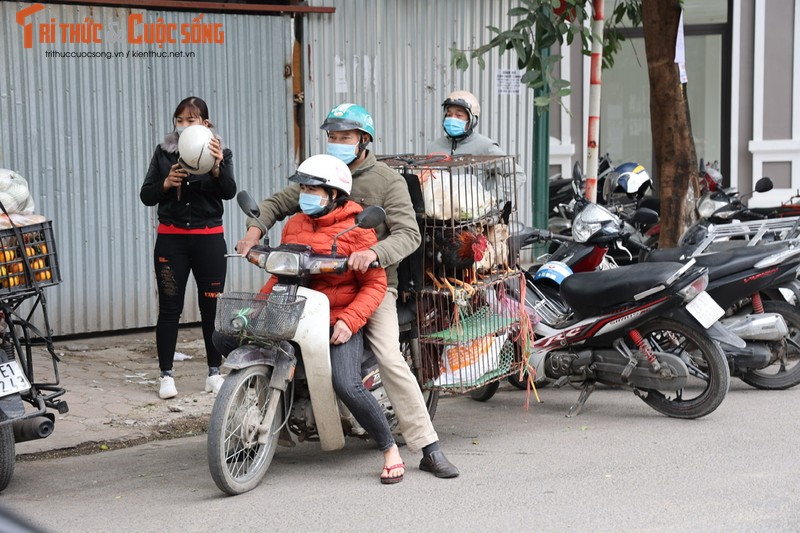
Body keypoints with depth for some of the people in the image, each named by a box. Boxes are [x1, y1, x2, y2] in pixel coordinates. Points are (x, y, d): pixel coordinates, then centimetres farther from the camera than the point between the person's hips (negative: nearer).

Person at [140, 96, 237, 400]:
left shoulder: (220, 154, 2)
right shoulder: (163, 152, 5)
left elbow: (229, 192, -13)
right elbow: (146, 196, 3)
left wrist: (216, 167, -31)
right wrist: (166, 183, -17)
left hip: (209, 237, 0)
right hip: (171, 238, 0)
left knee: (212, 306, 4)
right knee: (169, 308, 0)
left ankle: (215, 372, 14)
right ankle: (166, 375, 5)